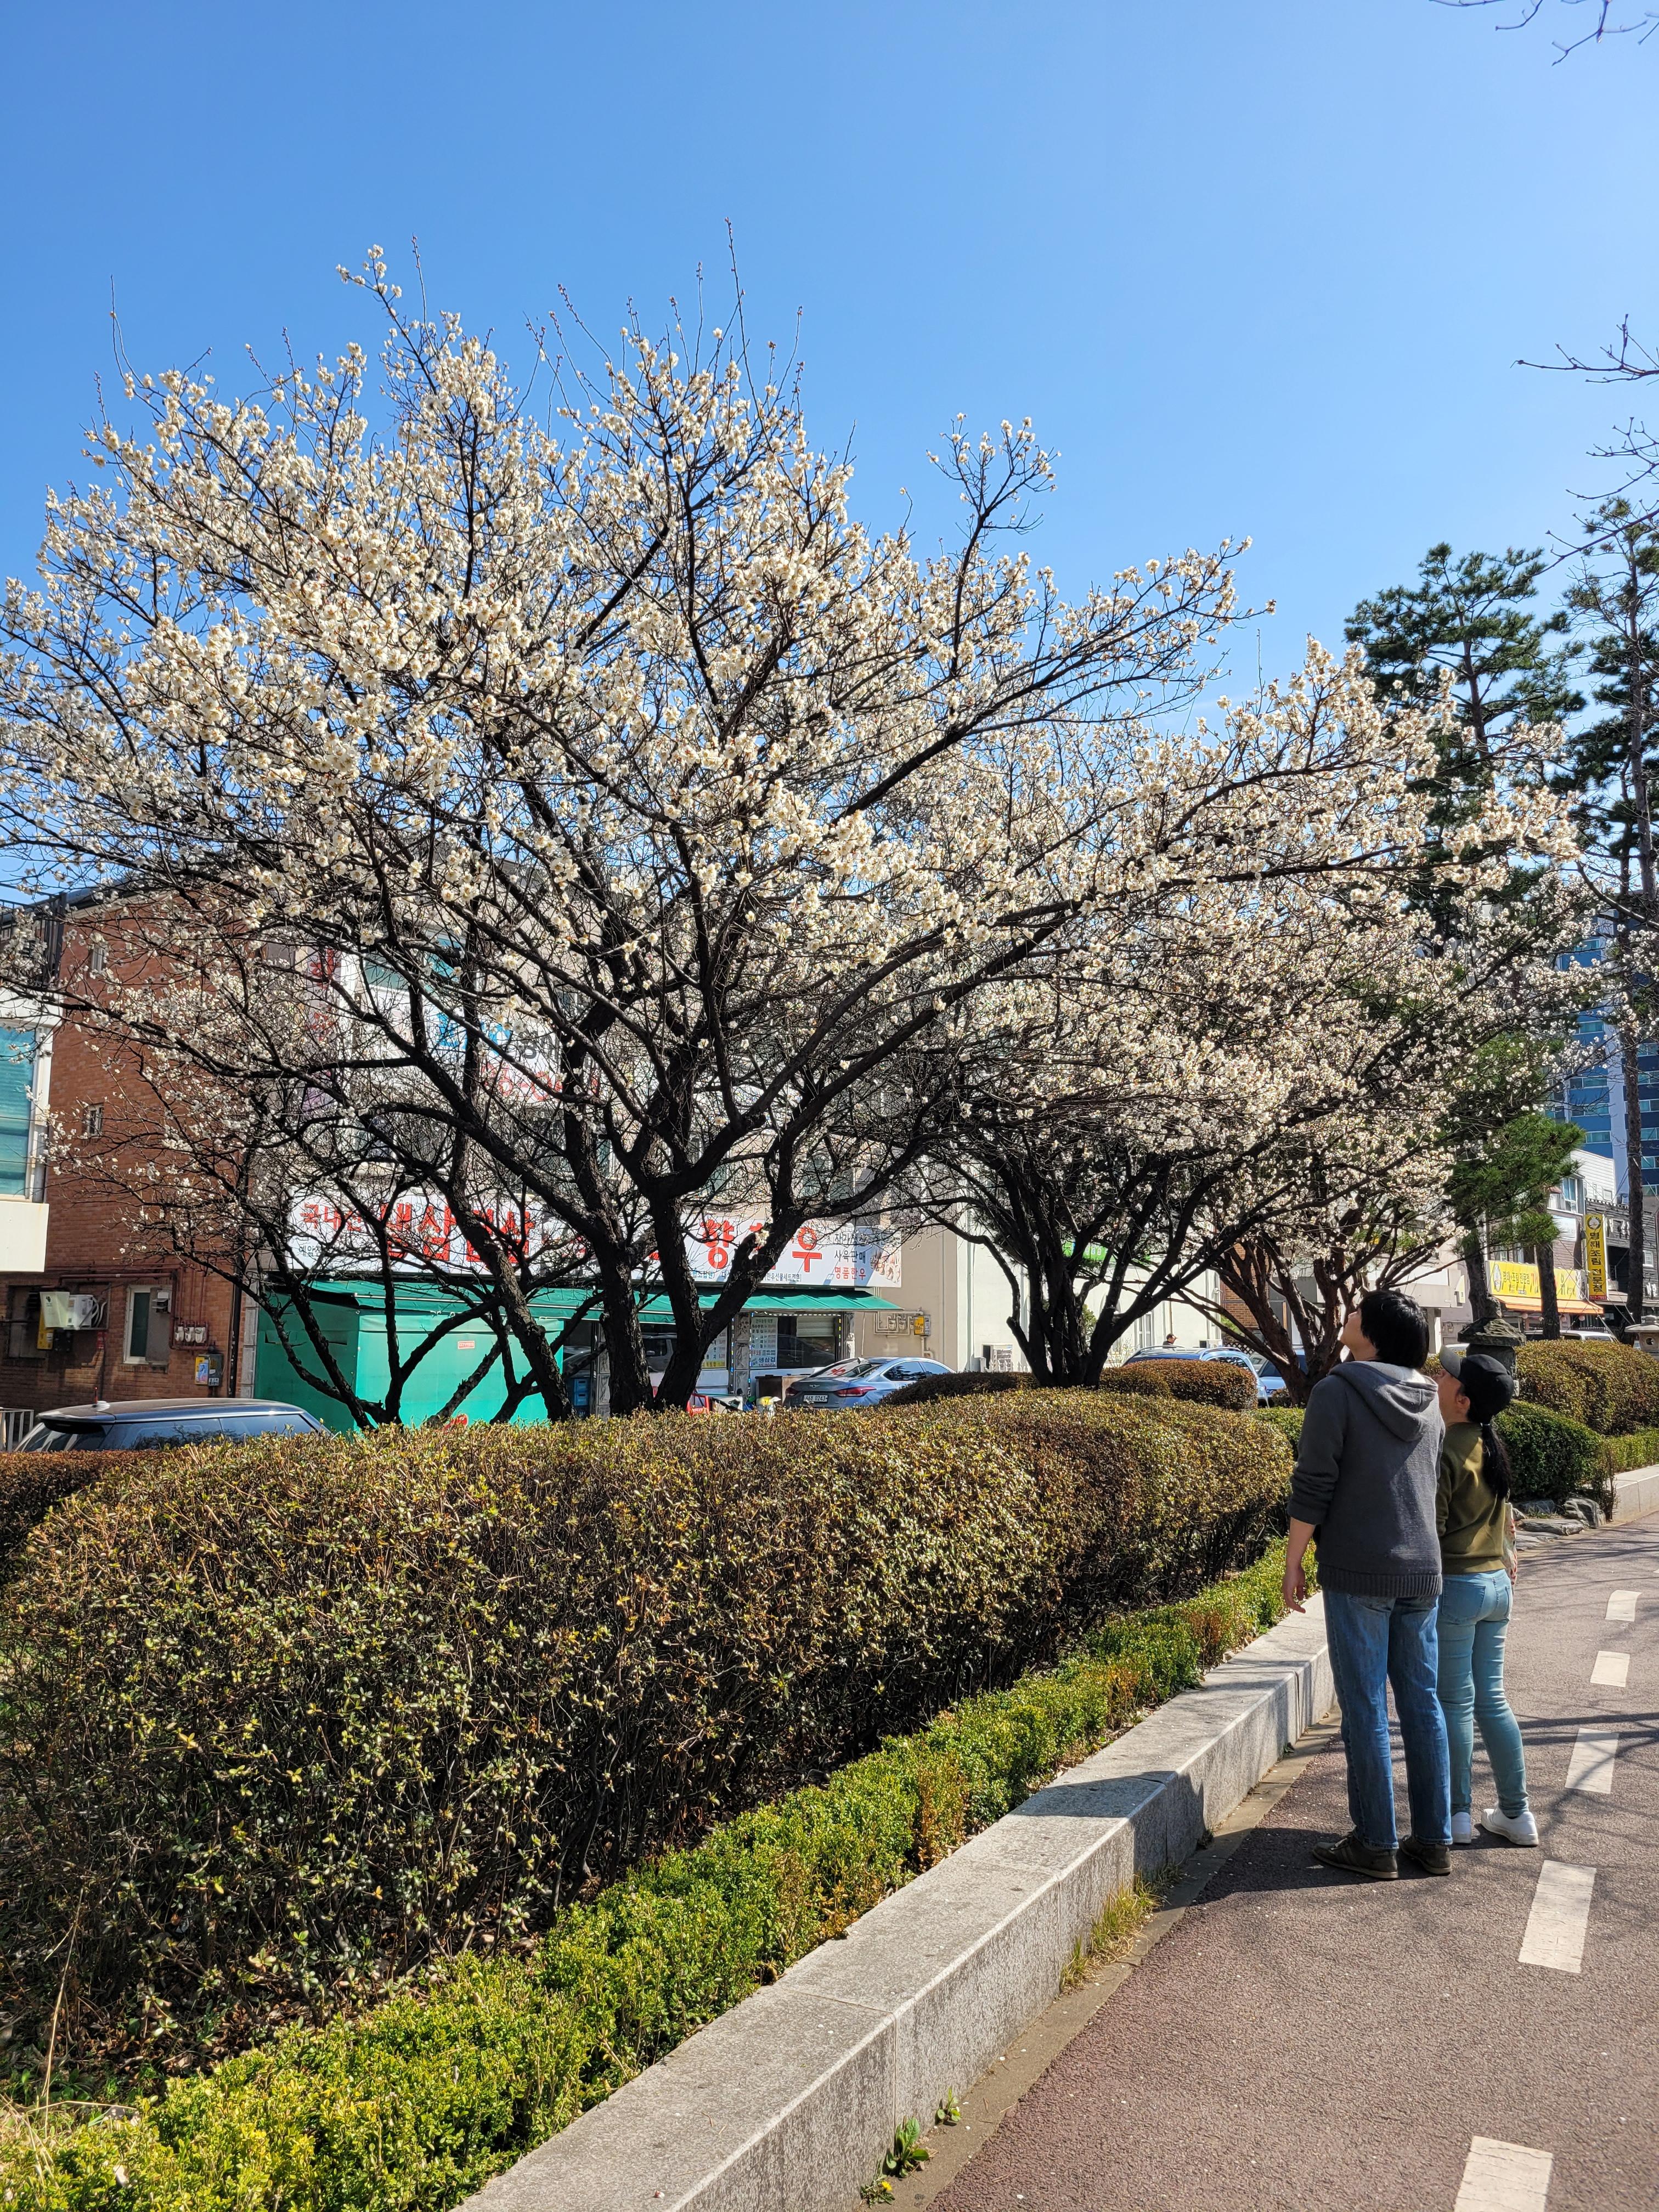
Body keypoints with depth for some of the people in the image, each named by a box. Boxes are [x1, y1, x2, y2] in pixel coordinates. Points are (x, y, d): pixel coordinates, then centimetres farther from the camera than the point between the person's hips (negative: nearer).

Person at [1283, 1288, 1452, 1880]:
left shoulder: (1338, 1391, -11)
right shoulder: (1427, 1402, 9)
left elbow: (1313, 1487, -13)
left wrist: (1293, 1563, -4)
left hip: (1357, 1574, -6)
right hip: (1423, 1571, 6)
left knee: (1365, 1709, 2)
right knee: (1422, 1704, 13)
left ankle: (1376, 1843, 9)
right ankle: (1434, 1840, 20)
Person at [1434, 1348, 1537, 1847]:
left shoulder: (1446, 1451, -19)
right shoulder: (1493, 1448, 6)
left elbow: (1428, 1532, -18)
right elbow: (1506, 1523, 15)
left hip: (1455, 1586, -7)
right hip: (1496, 1584, 8)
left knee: (1455, 1703, 4)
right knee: (1492, 1700, 15)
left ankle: (1458, 1815, 15)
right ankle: (1516, 1813, 22)